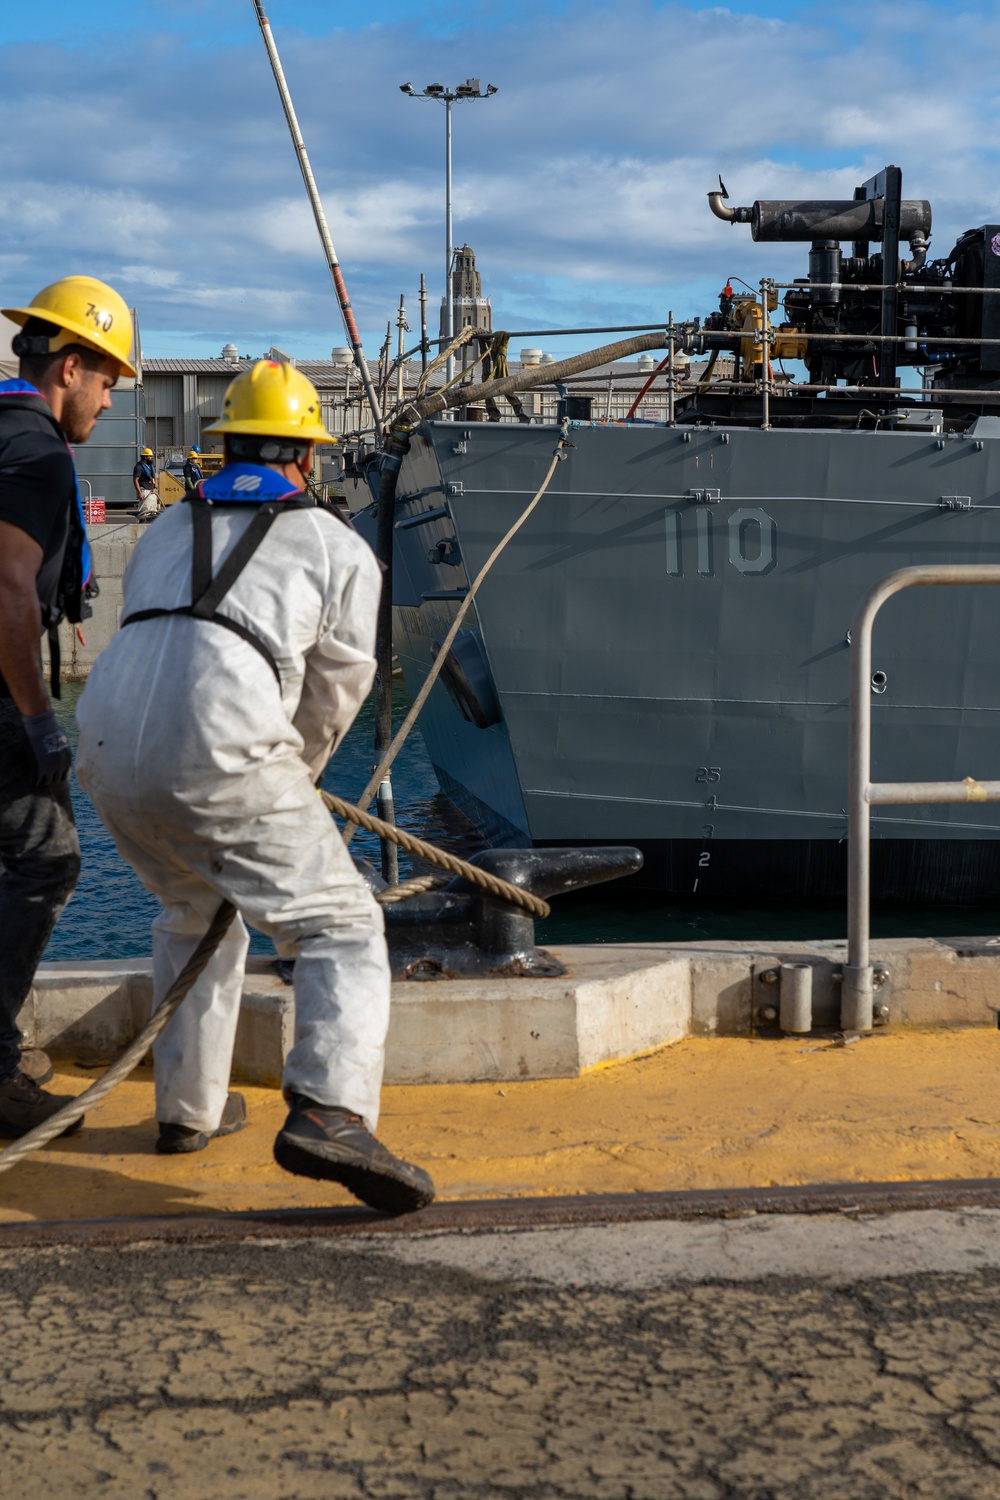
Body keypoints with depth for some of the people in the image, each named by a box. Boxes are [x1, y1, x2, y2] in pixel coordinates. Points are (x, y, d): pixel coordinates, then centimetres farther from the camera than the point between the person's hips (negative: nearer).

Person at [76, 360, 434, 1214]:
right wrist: (287, 790, 39)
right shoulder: (341, 550, 16)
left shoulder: (166, 534, 30)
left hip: (112, 751, 6)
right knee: (341, 933, 0)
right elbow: (335, 694, 20)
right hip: (222, 756, -6)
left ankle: (189, 1106, 36)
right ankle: (329, 1114, -22)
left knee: (195, 915, 31)